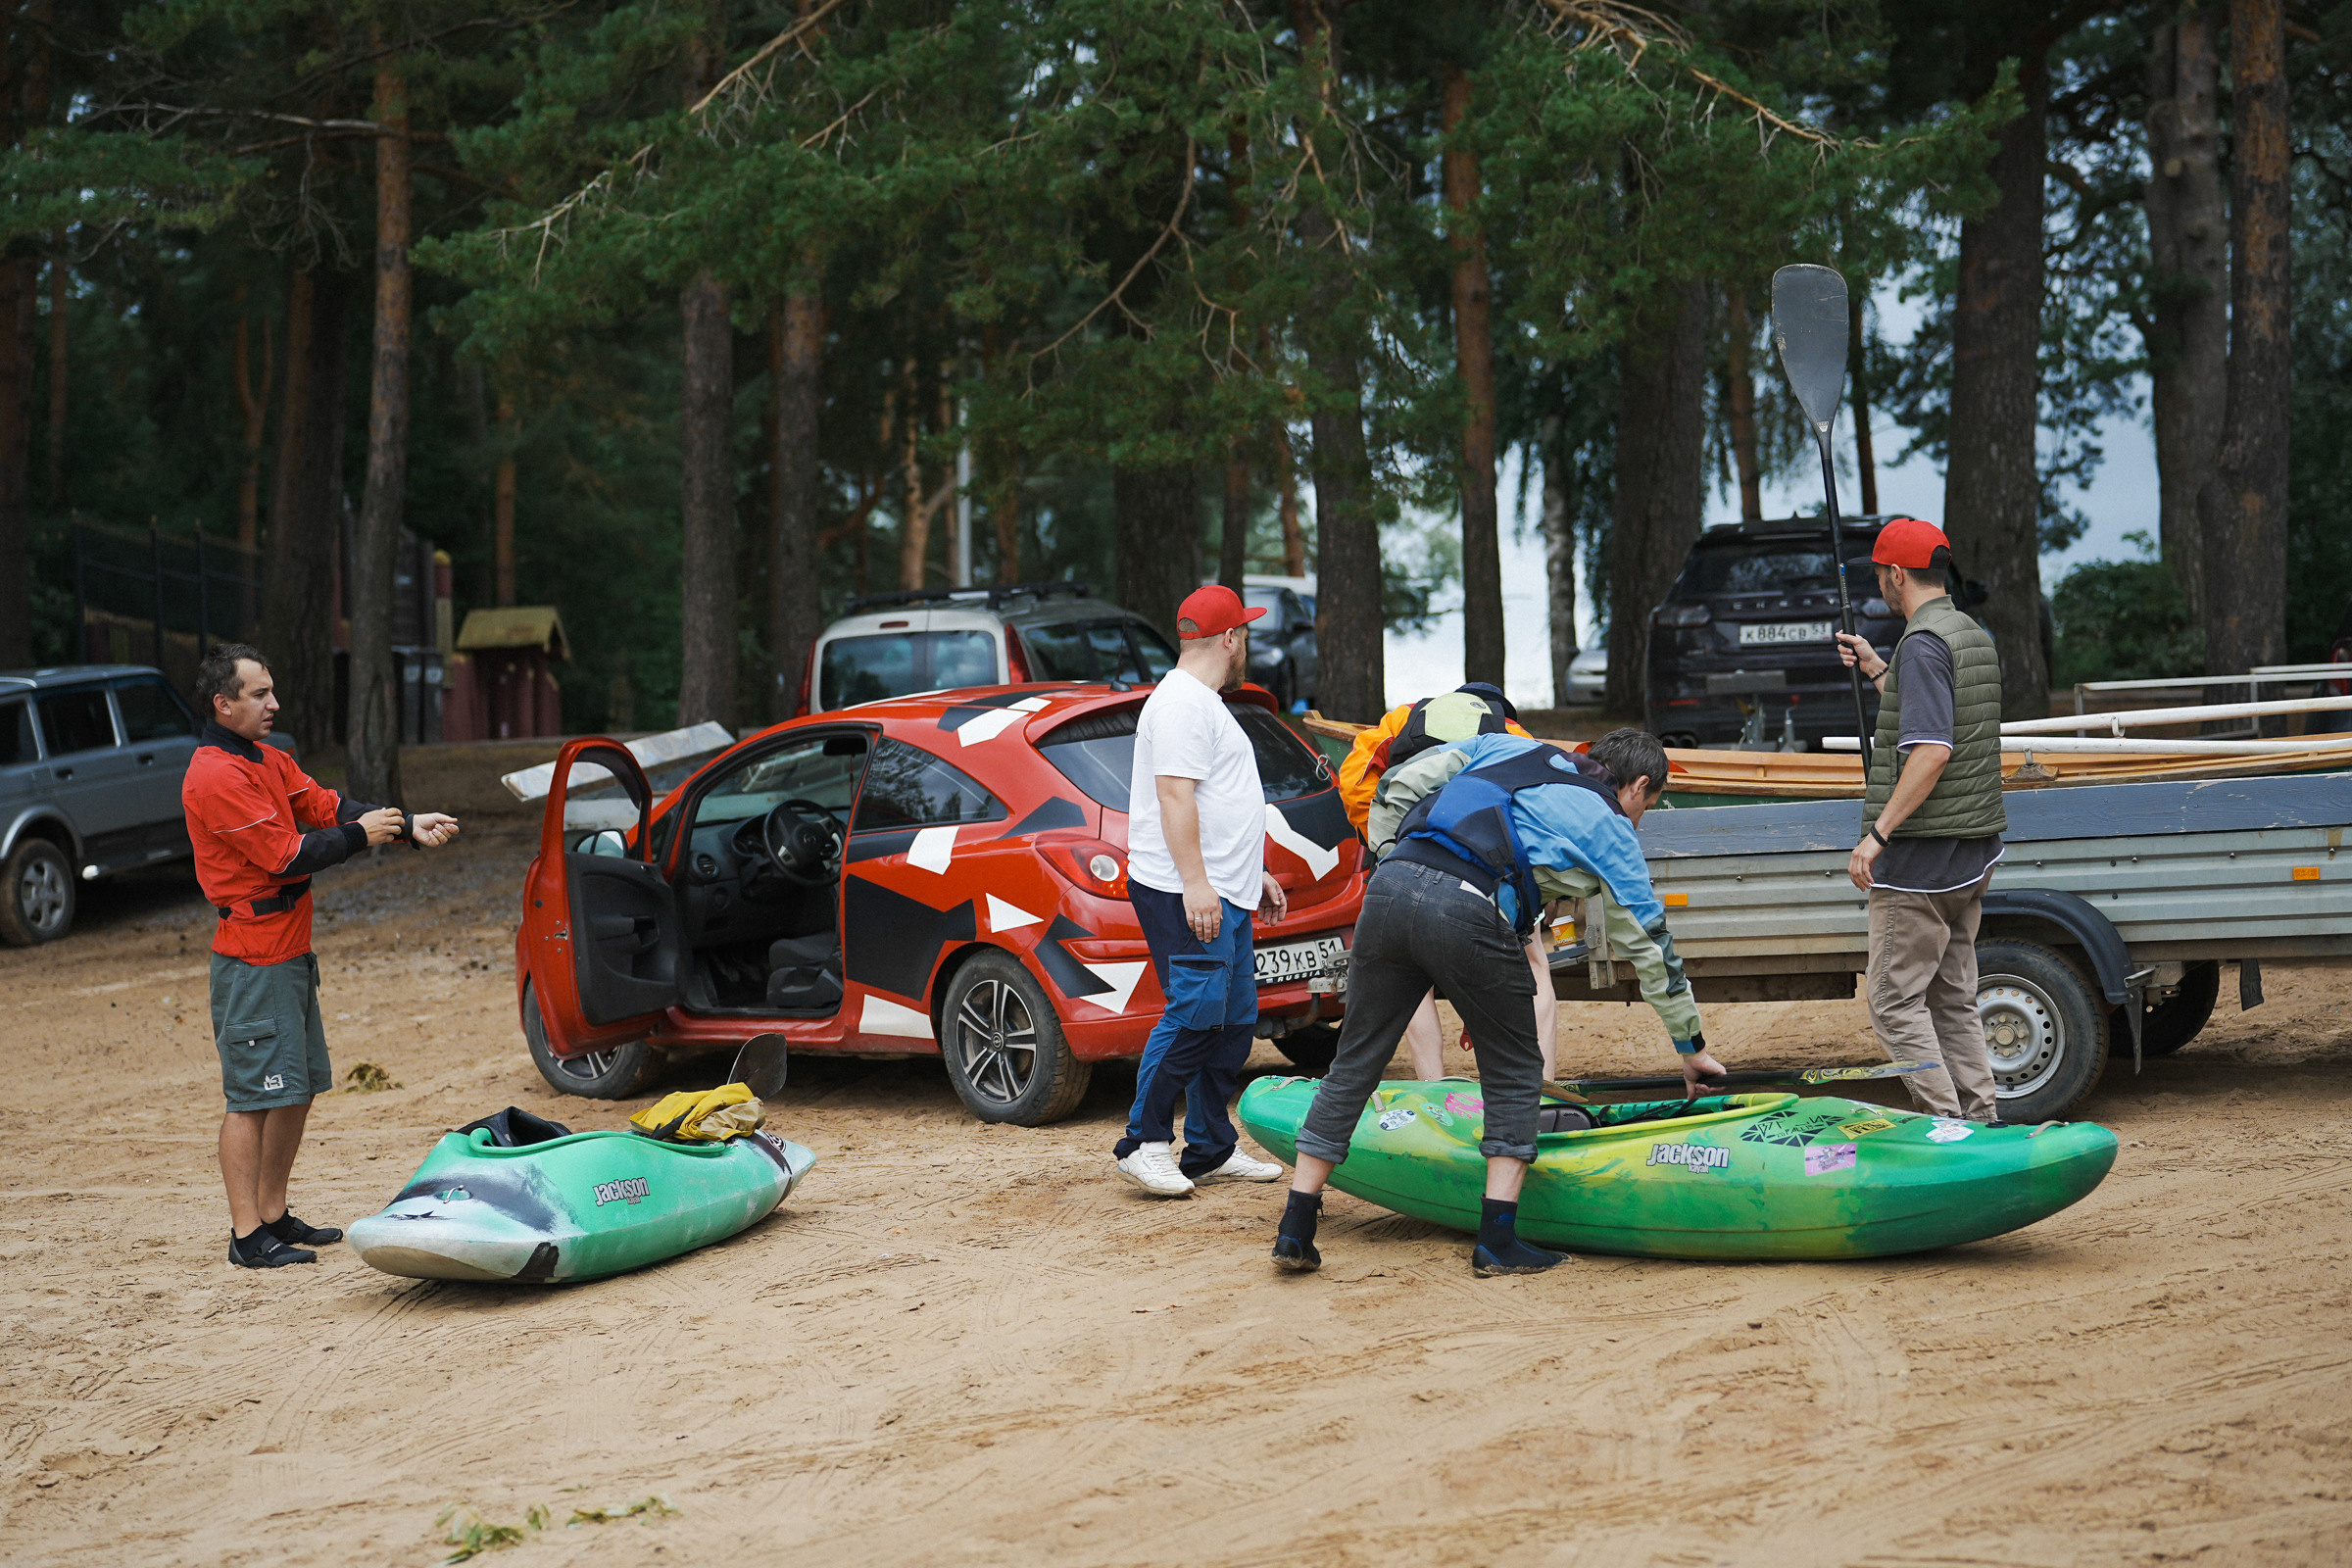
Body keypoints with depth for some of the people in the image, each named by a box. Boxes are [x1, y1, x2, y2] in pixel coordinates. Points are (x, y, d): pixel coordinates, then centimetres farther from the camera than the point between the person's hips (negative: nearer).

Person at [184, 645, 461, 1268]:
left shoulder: (270, 761, 14)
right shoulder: (215, 777, -17)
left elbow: (329, 806, 9)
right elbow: (285, 856, -20)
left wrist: (408, 827, -3)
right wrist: (362, 835, -11)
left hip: (290, 951, 10)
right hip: (253, 961, -10)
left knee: (298, 1090, 14)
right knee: (254, 1096, -7)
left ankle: (274, 1215, 22)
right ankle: (247, 1235, -3)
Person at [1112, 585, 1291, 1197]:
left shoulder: (1207, 704, 23)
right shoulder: (1181, 703, -11)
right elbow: (1175, 796, -20)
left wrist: (1255, 875, 28)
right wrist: (1195, 883, -25)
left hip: (1222, 895, 11)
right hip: (1187, 894, -11)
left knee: (1233, 1021, 10)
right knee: (1193, 1014, -14)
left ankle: (1211, 1150, 15)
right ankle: (1144, 1143, -7)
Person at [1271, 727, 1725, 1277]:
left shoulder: (1508, 747, 29)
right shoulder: (1610, 831, 19)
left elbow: (1396, 787, 22)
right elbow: (1649, 947, 25)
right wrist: (1691, 1046, 34)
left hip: (1388, 887, 4)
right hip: (1468, 915, -4)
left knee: (1354, 1064, 14)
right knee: (1515, 1073, 15)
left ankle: (1295, 1230, 14)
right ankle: (1497, 1240, 10)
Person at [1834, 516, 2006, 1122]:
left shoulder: (1923, 643, -16)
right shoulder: (1974, 635, 14)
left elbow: (1932, 750, -26)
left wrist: (1879, 833, -25)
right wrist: (1876, 669, 30)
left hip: (1922, 853, -10)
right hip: (1973, 848, 10)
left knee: (1896, 1000, -5)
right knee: (1953, 998, 15)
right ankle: (1982, 1125, 15)